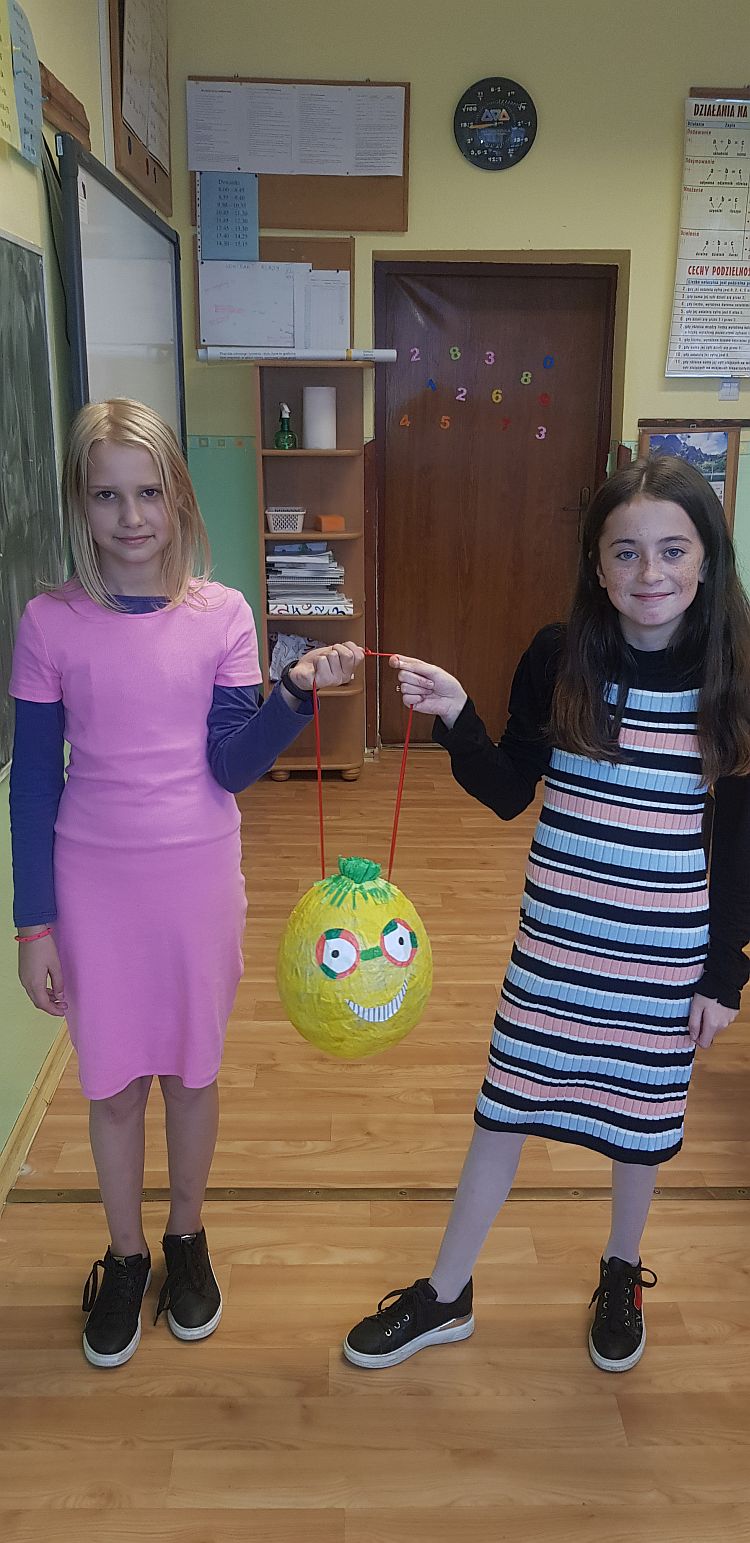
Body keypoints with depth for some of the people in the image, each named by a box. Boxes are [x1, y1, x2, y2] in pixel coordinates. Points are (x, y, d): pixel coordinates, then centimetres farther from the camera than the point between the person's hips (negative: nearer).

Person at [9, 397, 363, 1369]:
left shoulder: (222, 615, -5)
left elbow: (233, 768, -7)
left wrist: (297, 692, -23)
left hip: (197, 873, 0)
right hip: (92, 880, 0)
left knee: (191, 1068, 15)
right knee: (114, 1081, 12)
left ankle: (186, 1238, 40)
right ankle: (126, 1254, 37)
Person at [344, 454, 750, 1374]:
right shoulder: (558, 659, -8)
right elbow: (508, 793, -1)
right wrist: (454, 717, -18)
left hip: (668, 947, 0)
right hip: (554, 935, 1)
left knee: (641, 1115, 18)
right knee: (505, 1107, 13)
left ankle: (621, 1273, 47)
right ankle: (446, 1296, 33)